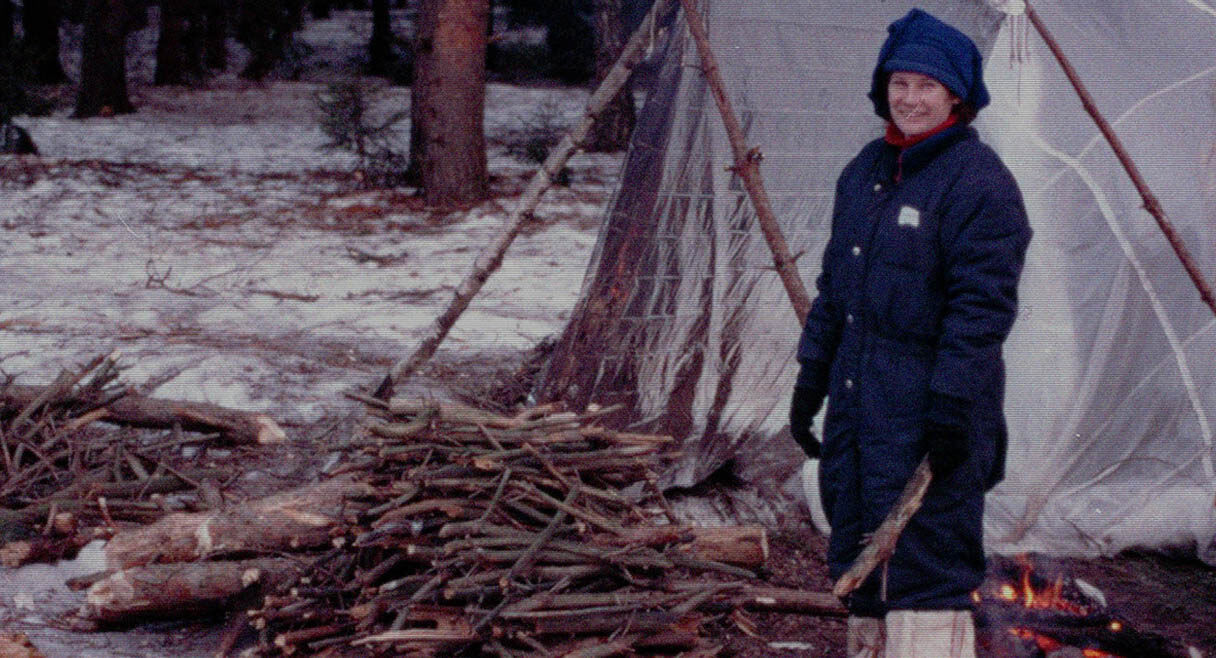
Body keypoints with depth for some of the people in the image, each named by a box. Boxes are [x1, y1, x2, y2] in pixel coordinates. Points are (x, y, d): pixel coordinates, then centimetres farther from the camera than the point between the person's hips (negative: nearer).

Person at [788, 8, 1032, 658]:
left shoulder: (979, 182, -12)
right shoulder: (865, 169, 13)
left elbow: (981, 306, -17)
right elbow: (834, 282, 19)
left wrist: (951, 408, -21)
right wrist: (811, 377, 16)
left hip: (930, 411, -8)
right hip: (858, 399, 8)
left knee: (925, 558, -7)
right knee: (859, 550, 16)